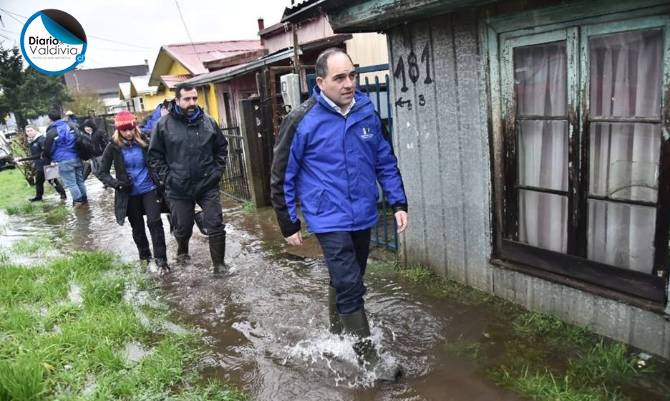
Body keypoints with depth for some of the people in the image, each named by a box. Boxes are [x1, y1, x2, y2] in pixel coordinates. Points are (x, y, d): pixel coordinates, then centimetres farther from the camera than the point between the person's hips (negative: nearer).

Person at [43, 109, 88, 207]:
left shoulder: (51, 132, -9)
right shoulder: (71, 126, 5)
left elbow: (48, 149, -2)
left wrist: (47, 161, 13)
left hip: (64, 161, -5)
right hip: (77, 158, 5)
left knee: (70, 183, 3)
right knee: (80, 180, 16)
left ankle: (77, 200, 6)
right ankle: (84, 199, 23)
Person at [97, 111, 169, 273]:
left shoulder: (144, 141, -5)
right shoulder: (114, 146, -7)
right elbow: (101, 172, -3)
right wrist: (116, 183, -20)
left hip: (149, 190, -1)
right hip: (129, 194, 1)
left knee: (154, 222, -11)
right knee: (137, 227, 13)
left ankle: (161, 259, -1)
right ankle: (145, 257, 32)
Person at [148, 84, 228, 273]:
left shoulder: (208, 122, 1)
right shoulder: (164, 124, -5)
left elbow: (221, 147, 12)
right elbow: (155, 155, 2)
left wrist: (217, 171, 2)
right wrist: (166, 177, -6)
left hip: (208, 185, 1)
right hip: (178, 189, -1)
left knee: (216, 226, -1)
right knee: (183, 227, 15)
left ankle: (218, 264, 12)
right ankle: (182, 253, 45)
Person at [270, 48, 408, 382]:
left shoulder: (367, 112, 0)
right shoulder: (302, 121, -13)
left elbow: (385, 161, 10)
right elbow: (283, 176, -6)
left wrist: (398, 203, 5)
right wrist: (289, 224, -3)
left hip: (363, 216, 5)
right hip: (330, 219, -5)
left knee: (346, 281, 21)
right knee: (350, 287, -6)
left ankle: (338, 332, 44)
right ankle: (369, 359, 10)